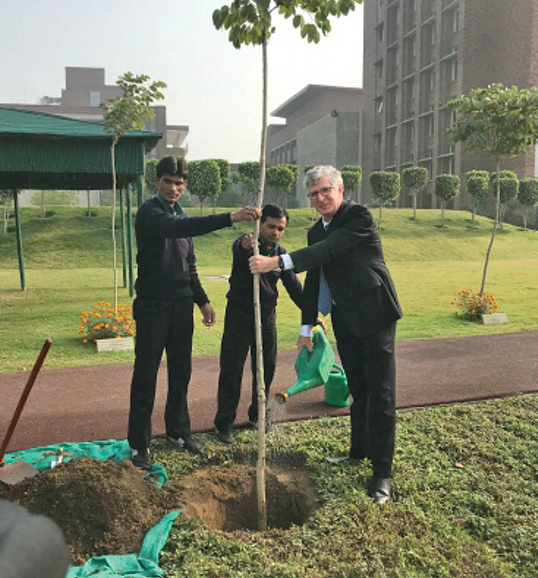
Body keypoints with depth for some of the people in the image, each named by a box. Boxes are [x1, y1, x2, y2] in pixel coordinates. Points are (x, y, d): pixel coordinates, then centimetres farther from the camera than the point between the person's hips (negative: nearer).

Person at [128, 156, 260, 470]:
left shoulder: (182, 215, 15)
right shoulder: (149, 213, -9)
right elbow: (178, 228, -32)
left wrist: (203, 301, 15)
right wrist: (230, 218, -40)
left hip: (181, 305, 7)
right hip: (153, 305, -7)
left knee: (181, 372, 13)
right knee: (146, 376, 0)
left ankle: (178, 430, 27)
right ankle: (139, 443, 11)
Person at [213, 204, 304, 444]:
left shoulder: (281, 253, 5)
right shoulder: (244, 244, -12)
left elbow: (293, 285, 11)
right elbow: (238, 250, -39)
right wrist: (245, 245, -64)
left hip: (267, 316, 5)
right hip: (239, 314, -5)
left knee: (266, 367, 11)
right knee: (231, 369, -2)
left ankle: (259, 414, 29)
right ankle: (224, 422, 10)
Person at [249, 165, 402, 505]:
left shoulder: (359, 216, -12)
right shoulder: (317, 231, 11)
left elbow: (328, 249, -27)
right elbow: (313, 282, 15)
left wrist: (277, 262, -32)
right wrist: (306, 327, 15)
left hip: (374, 315, -7)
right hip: (345, 321, 7)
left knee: (381, 393, -3)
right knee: (357, 389, 17)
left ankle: (382, 472, 5)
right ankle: (359, 451, 32)